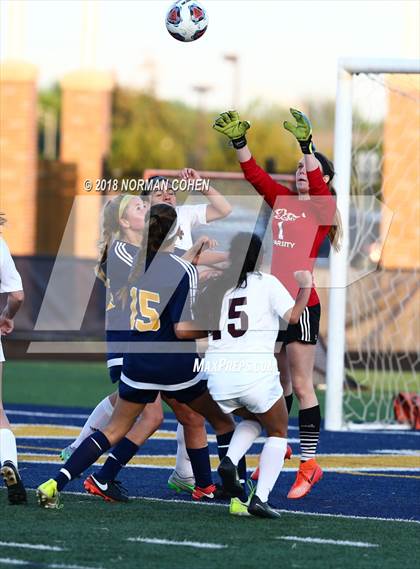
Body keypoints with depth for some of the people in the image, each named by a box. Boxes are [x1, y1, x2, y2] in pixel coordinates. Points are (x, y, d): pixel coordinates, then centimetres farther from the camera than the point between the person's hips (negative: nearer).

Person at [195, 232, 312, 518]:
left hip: (218, 374, 4)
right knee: (278, 432, 17)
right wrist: (306, 286, 8)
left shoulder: (216, 287, 12)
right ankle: (260, 497, -1)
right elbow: (293, 315, -7)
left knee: (252, 419, 32)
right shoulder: (266, 282, 1)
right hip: (256, 373, -4)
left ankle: (230, 461, 2)